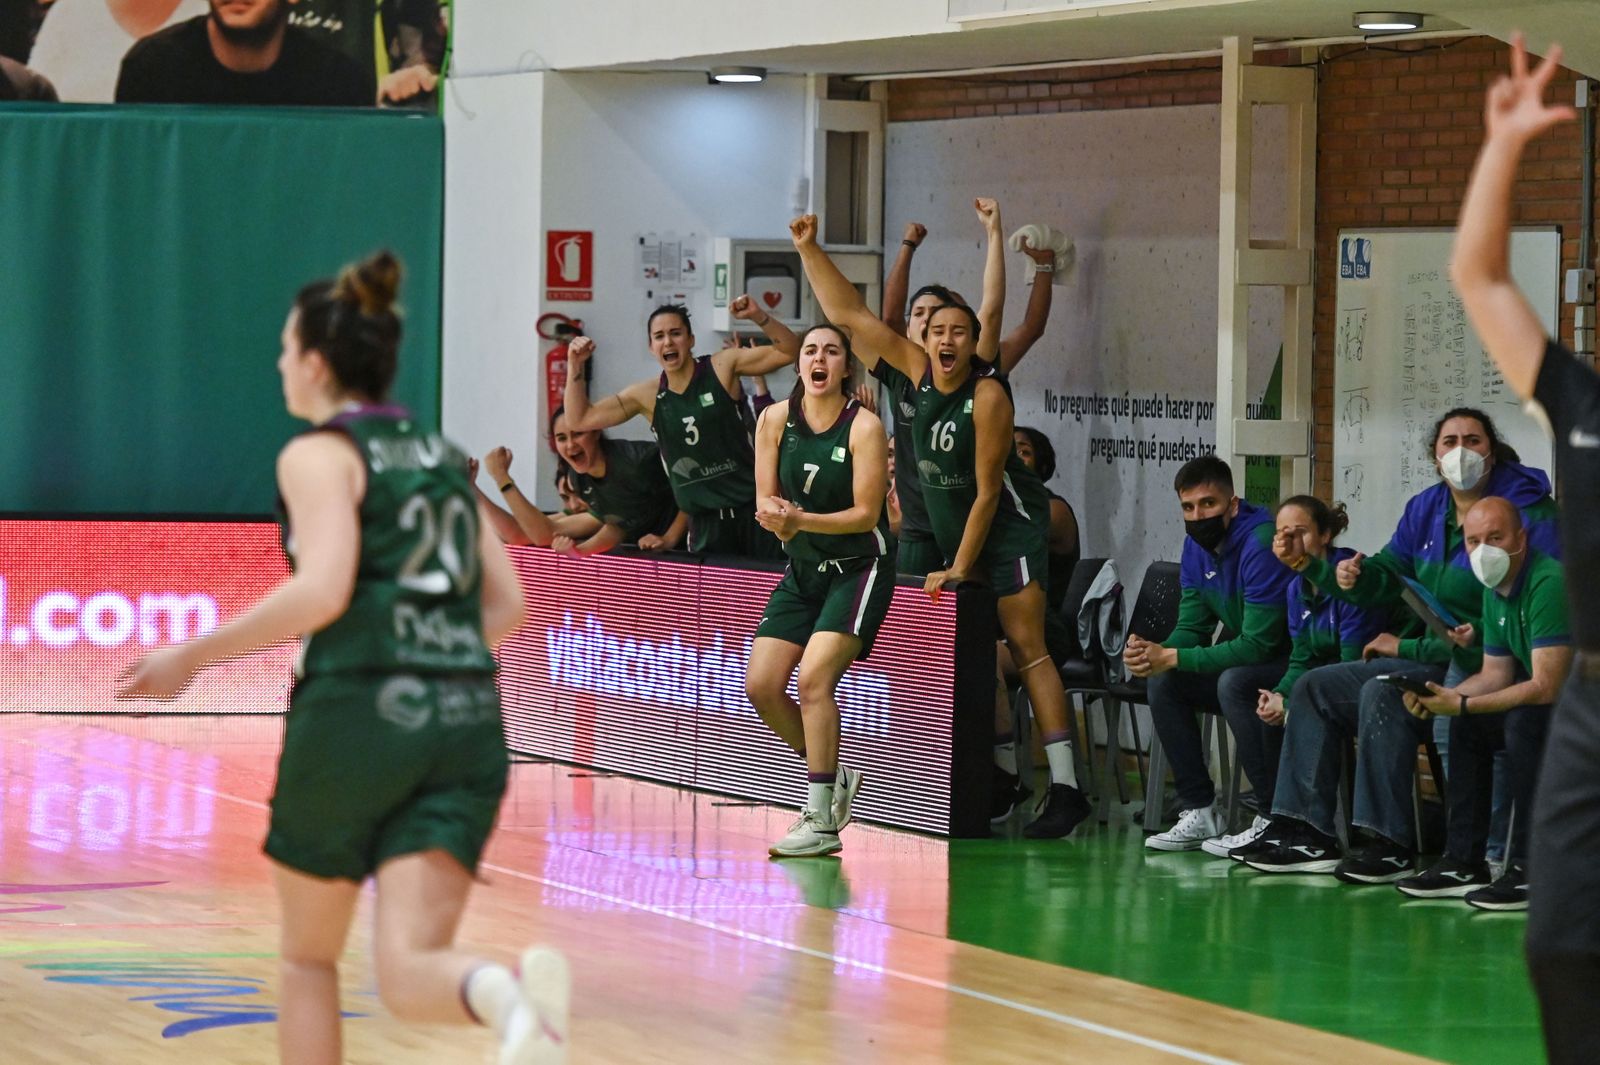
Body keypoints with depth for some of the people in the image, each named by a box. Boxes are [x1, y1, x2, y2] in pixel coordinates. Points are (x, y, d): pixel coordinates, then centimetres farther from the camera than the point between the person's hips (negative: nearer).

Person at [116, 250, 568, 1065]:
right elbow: (506, 604, 17)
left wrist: (193, 657, -10)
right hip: (468, 720, 5)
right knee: (409, 968, -7)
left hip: (357, 719, -5)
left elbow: (321, 590, -17)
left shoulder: (318, 455, -1)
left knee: (308, 958, 16)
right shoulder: (440, 455, 19)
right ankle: (509, 997, -41)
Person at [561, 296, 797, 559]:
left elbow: (788, 352, -7)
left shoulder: (722, 367, -3)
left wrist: (758, 316, -22)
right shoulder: (647, 395, 6)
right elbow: (579, 420, 9)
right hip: (705, 521, 3)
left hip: (752, 508, -3)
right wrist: (576, 366, -2)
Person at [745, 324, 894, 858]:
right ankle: (833, 776, 20)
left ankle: (822, 823, -16)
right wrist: (779, 519, -22)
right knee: (760, 684, -2)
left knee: (813, 678, -21)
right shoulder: (776, 419, -1)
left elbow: (867, 513, -17)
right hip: (803, 569, 6)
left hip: (858, 567, -6)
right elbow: (766, 498, 2)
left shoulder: (863, 426, -15)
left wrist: (801, 520, -29)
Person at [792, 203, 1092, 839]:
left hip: (1009, 525, -7)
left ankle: (1064, 787, -19)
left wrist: (960, 567, -18)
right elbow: (849, 316, 0)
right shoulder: (918, 371, -4)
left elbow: (987, 492, -19)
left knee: (1026, 647, -13)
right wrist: (809, 250, -4)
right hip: (953, 529, 7)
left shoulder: (988, 396, -21)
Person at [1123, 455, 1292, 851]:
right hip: (1244, 660, 9)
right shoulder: (1197, 545, 3)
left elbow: (1258, 645, -28)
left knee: (1234, 682, -34)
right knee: (1163, 684, -6)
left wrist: (1171, 658, -27)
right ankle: (1199, 811, -3)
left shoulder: (1260, 545, -25)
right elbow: (1191, 626, 4)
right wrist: (1153, 653, -20)